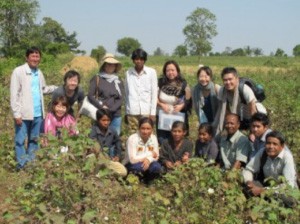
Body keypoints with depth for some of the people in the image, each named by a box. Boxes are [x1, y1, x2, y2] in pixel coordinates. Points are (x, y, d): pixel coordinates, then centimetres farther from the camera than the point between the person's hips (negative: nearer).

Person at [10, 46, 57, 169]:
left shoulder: (39, 73, 11)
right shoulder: (18, 71, -8)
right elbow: (14, 94, -11)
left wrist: (58, 88, 8)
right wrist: (16, 113, -15)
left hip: (37, 113, 6)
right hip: (23, 113, -6)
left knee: (34, 139, 14)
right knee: (20, 140, 1)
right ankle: (22, 166, 9)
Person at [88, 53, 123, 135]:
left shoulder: (118, 81, 11)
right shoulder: (97, 79, 5)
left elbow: (121, 99, 5)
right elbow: (90, 96, -1)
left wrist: (111, 109, -10)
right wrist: (101, 106, -12)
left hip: (116, 115, 3)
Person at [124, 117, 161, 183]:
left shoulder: (153, 138, -4)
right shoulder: (132, 138, -19)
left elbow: (156, 156, -2)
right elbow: (133, 159, -26)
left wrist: (148, 159, -26)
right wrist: (150, 155, -18)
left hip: (147, 163, 4)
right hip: (131, 165, -4)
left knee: (157, 166, -28)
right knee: (139, 166, -37)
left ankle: (144, 181, -1)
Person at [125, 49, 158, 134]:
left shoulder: (151, 72, -1)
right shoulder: (128, 72, 4)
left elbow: (154, 93, 1)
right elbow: (126, 92, 10)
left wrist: (153, 112, -1)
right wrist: (126, 112, 10)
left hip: (146, 111, -1)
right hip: (132, 111, 1)